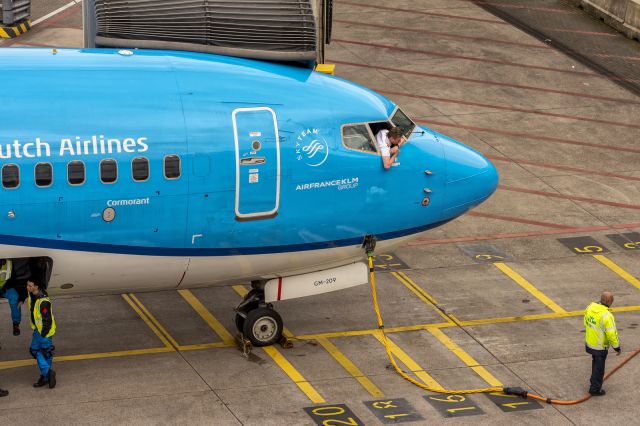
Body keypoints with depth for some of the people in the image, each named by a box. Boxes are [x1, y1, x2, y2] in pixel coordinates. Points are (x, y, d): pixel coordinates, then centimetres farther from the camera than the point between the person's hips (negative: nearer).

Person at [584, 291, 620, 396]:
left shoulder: (590, 307, -8)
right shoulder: (606, 316, -31)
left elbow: (586, 323, 8)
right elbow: (612, 334, -25)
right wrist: (617, 347, -11)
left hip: (589, 343, 7)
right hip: (600, 347, -7)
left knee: (596, 363, 30)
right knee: (599, 368, 12)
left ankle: (594, 381, 48)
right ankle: (595, 389, 25)